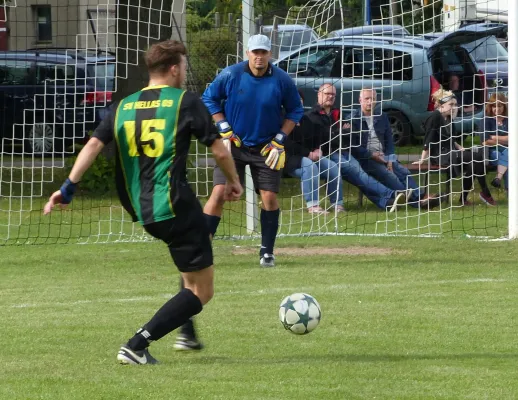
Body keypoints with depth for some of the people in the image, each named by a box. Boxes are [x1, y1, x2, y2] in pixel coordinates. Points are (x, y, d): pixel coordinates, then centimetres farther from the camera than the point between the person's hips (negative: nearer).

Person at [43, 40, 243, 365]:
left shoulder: (123, 107, 10)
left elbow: (94, 145, -1)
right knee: (202, 290, 0)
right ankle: (136, 347, -13)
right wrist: (234, 181, 14)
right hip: (176, 204, -7)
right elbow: (220, 151, -3)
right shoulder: (186, 102, -4)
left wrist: (69, 186, -4)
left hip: (142, 209, 8)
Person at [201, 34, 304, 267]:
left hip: (266, 149, 1)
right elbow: (208, 99, 3)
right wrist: (225, 131, -5)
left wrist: (279, 140, -6)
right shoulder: (230, 75, -9)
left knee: (269, 197, -3)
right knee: (219, 193, -12)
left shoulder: (282, 80, -7)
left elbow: (295, 111, 4)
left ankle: (267, 252, 12)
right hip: (234, 144, -1)